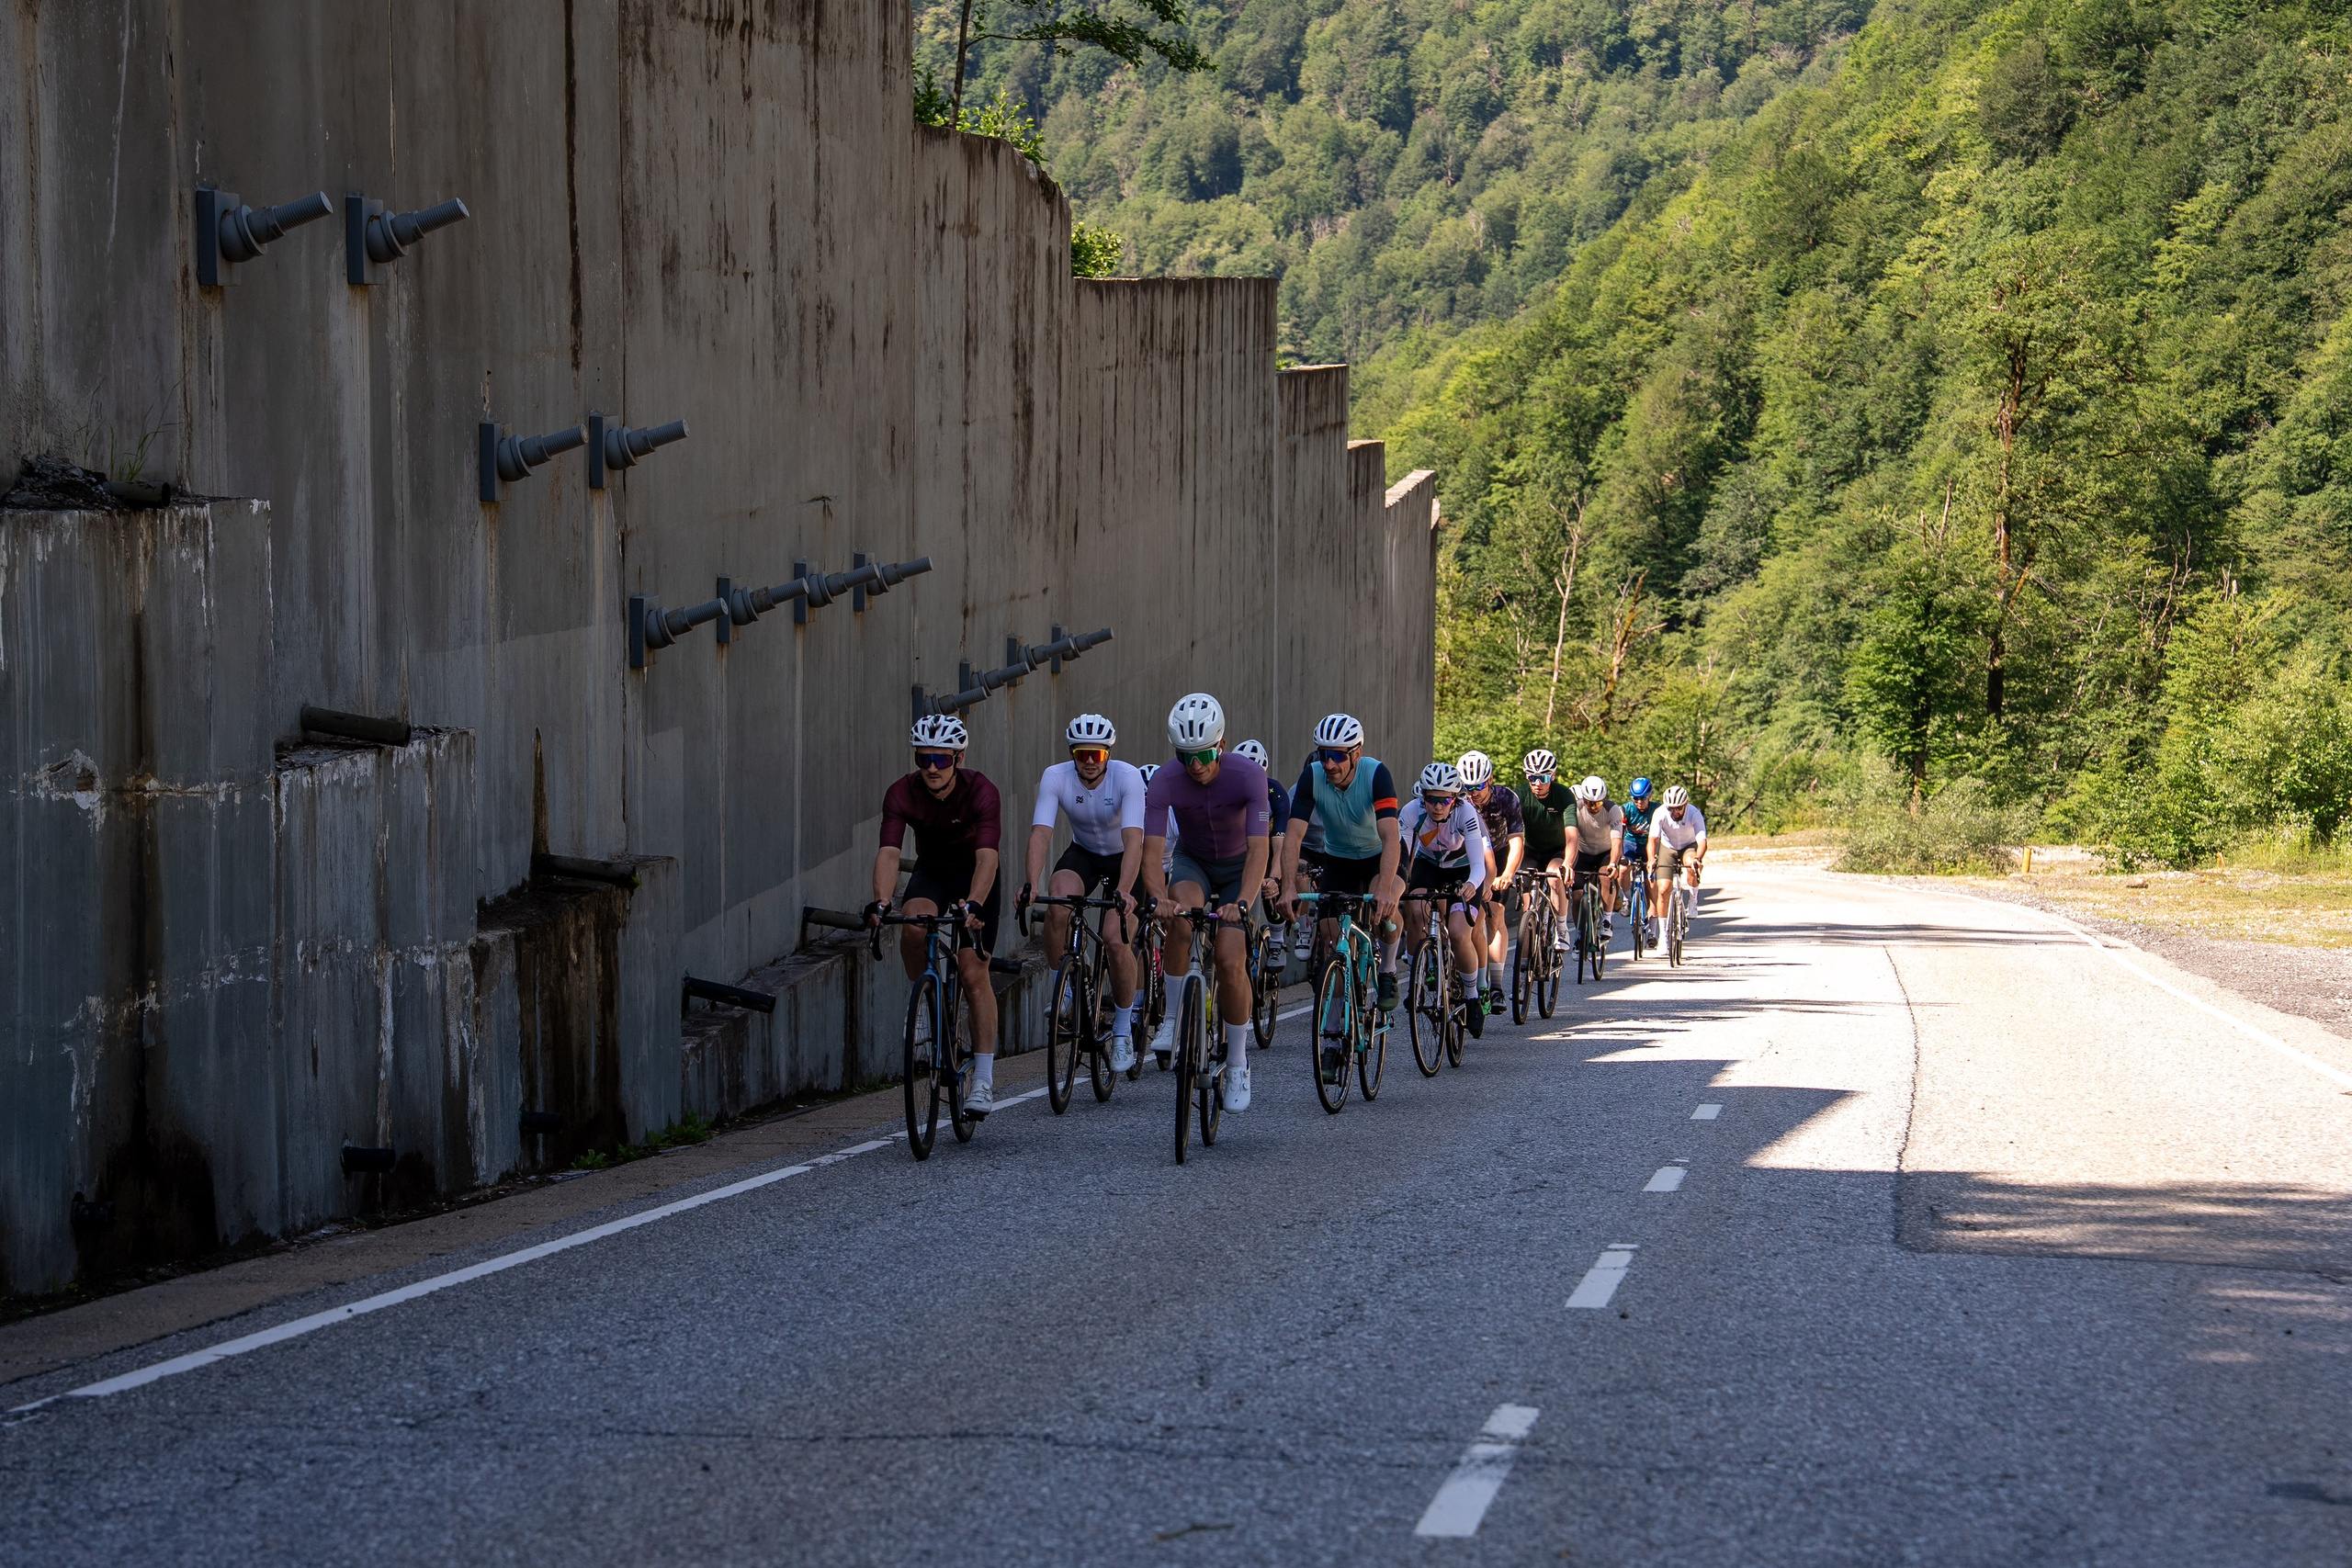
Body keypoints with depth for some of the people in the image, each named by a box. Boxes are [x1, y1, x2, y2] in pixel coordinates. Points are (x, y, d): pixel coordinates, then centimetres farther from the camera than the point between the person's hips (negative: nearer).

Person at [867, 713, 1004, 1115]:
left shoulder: (981, 791, -29)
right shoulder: (903, 794, -23)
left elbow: (987, 855, -40)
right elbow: (888, 852, -33)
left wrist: (973, 905, -57)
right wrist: (881, 902, -52)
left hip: (973, 875, -2)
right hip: (931, 872, 2)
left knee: (974, 972, -11)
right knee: (914, 922, -33)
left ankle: (984, 1079, -6)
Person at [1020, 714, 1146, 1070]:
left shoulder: (1128, 777, -27)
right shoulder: (1055, 777, -20)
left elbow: (1134, 839, -38)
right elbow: (1040, 833, -29)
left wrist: (1124, 891, -52)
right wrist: (1031, 884, -46)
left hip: (1124, 857, -2)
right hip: (1083, 853, 2)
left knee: (1117, 942, -20)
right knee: (1058, 900, -31)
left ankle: (1123, 1030, 1)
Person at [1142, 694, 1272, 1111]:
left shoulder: (1248, 776, -30)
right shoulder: (1164, 783, -26)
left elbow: (1258, 849, -37)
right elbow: (1151, 850, -31)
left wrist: (1241, 902, -53)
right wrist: (1158, 898, -51)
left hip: (1238, 867, -1)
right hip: (1192, 862, 1)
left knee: (1231, 961, -16)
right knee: (1183, 910, -35)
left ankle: (1237, 1065, 3)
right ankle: (1174, 1020, -21)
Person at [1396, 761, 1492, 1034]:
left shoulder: (1466, 813, -33)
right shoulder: (1411, 812, -28)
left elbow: (1479, 864, -39)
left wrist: (1471, 885, -61)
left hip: (1463, 870, -2)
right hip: (1428, 865, 2)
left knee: (1458, 933, -20)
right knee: (1414, 911, -28)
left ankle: (1474, 996, 4)